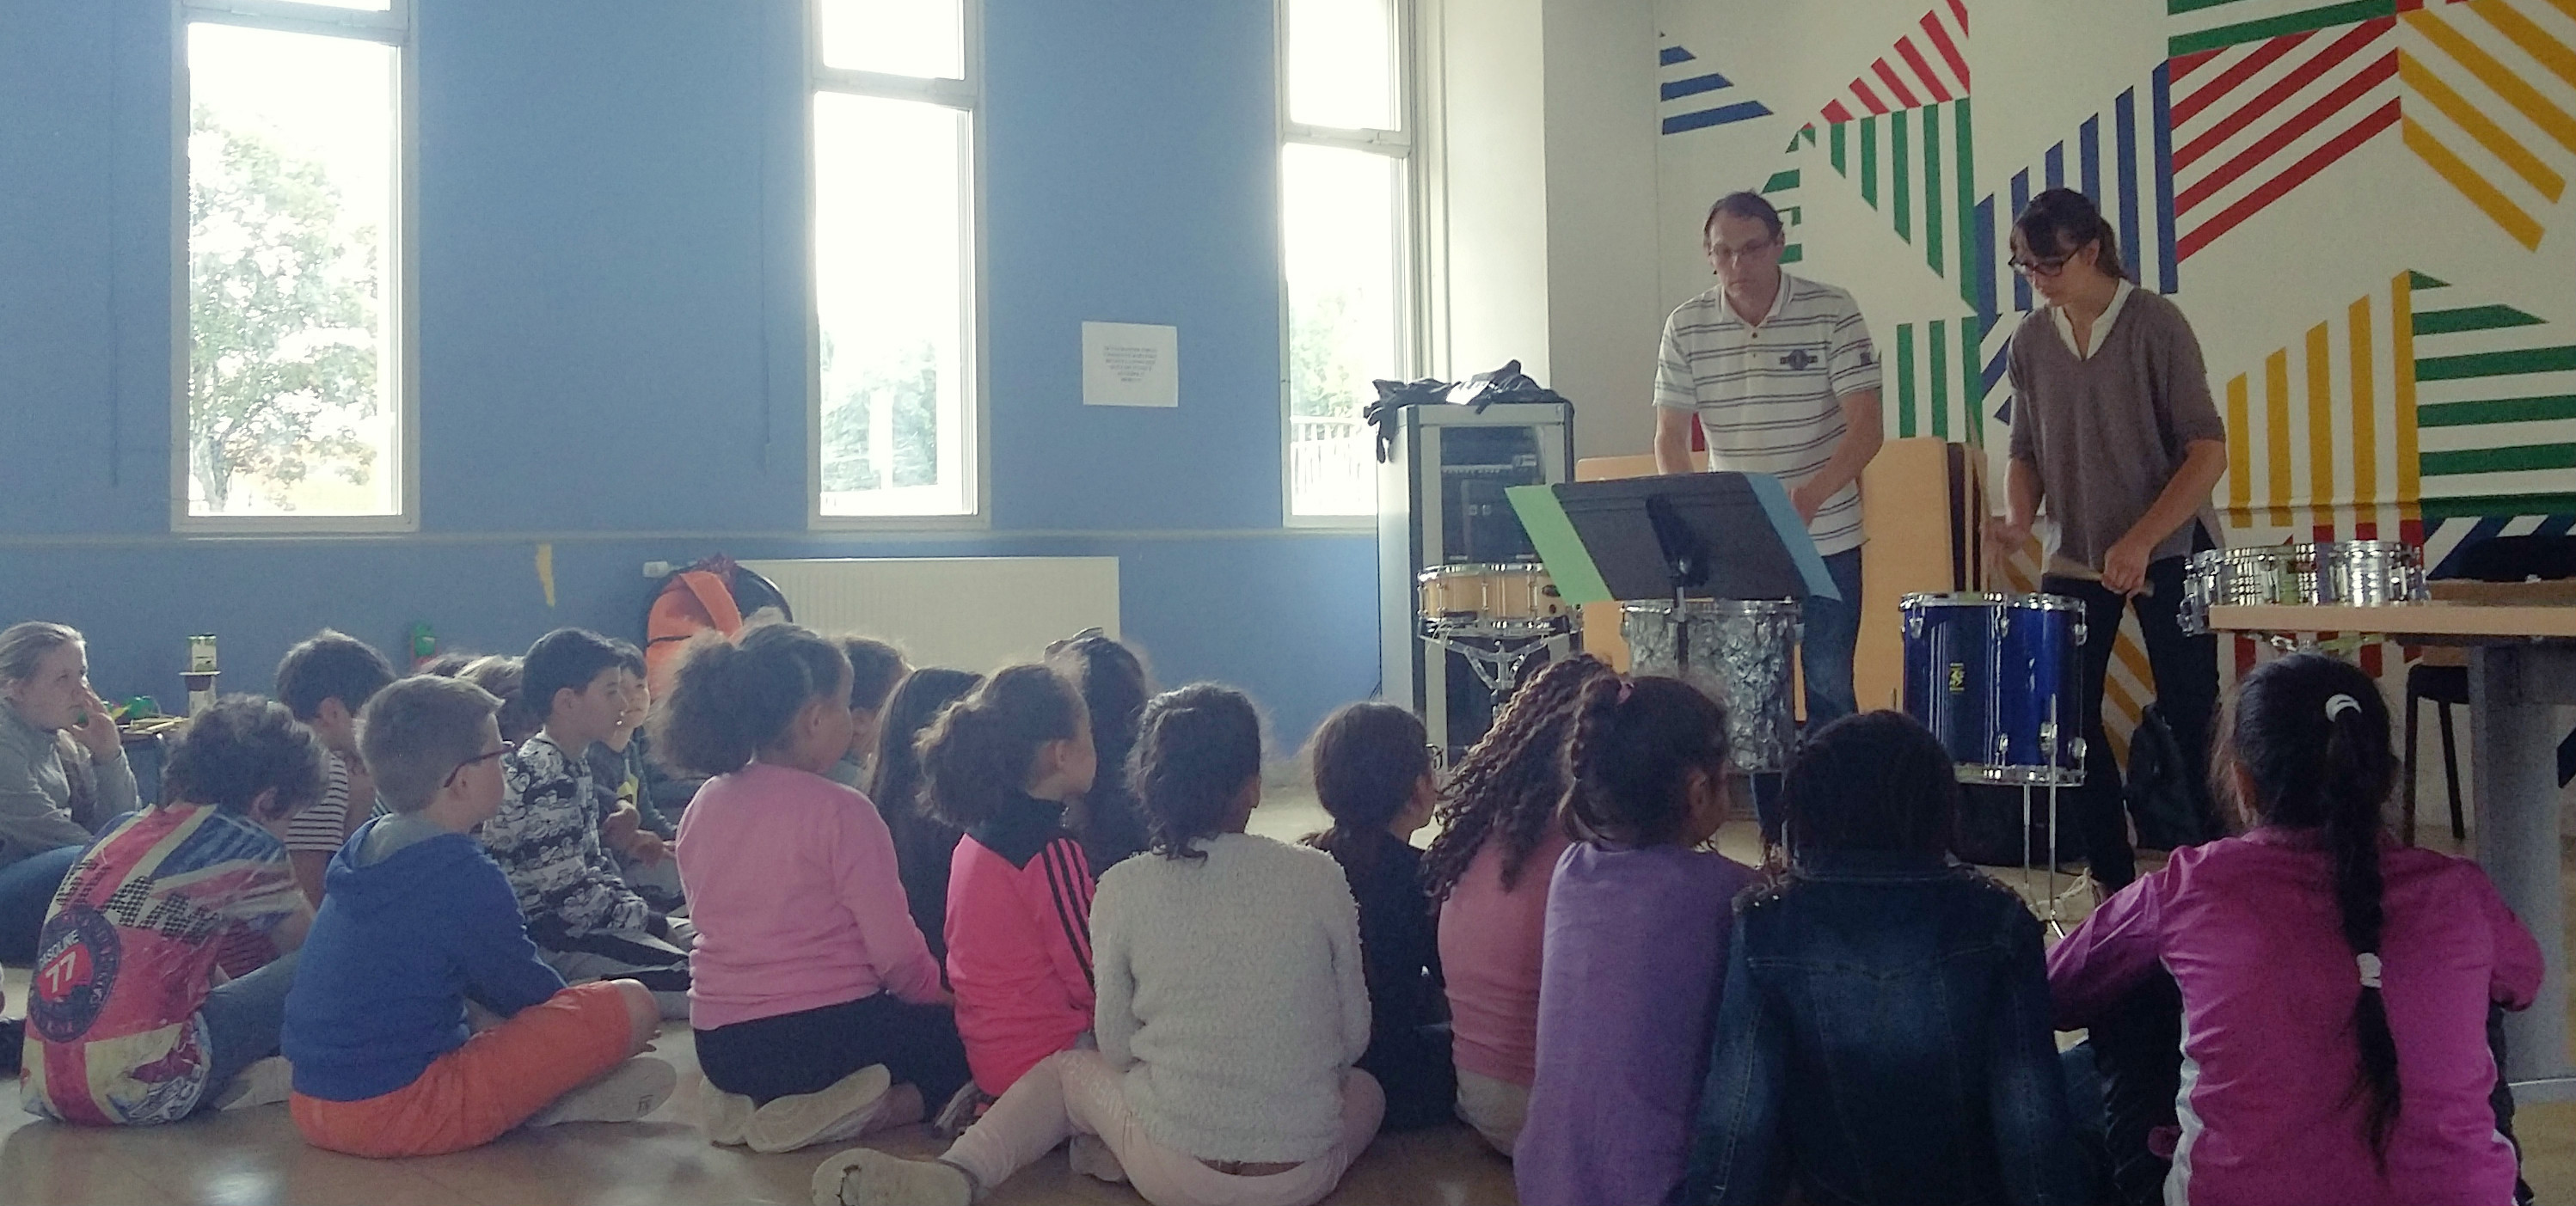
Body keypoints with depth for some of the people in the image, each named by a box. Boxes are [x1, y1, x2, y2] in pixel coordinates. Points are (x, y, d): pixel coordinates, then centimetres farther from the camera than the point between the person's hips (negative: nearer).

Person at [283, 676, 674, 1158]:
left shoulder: (363, 849, 11)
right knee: (632, 1004, -12)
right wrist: (610, 1028, 17)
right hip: (399, 1114, -9)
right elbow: (529, 994, -4)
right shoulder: (464, 874, -15)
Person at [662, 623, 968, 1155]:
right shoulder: (840, 811, -15)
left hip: (719, 1047, 7)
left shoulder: (701, 808, 6)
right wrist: (945, 1000, 7)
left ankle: (751, 1104, 6)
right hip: (823, 1033, -7)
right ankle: (878, 1109, -13)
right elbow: (896, 953, -13)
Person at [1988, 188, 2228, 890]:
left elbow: (2208, 451, -14)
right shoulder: (2030, 343, 3)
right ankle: (2113, 879, 16)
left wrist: (2140, 541, -24)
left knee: (2190, 719, 1)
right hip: (2074, 557, 5)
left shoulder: (2156, 325, -11)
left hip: (2168, 553, -4)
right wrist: (2020, 517, -9)